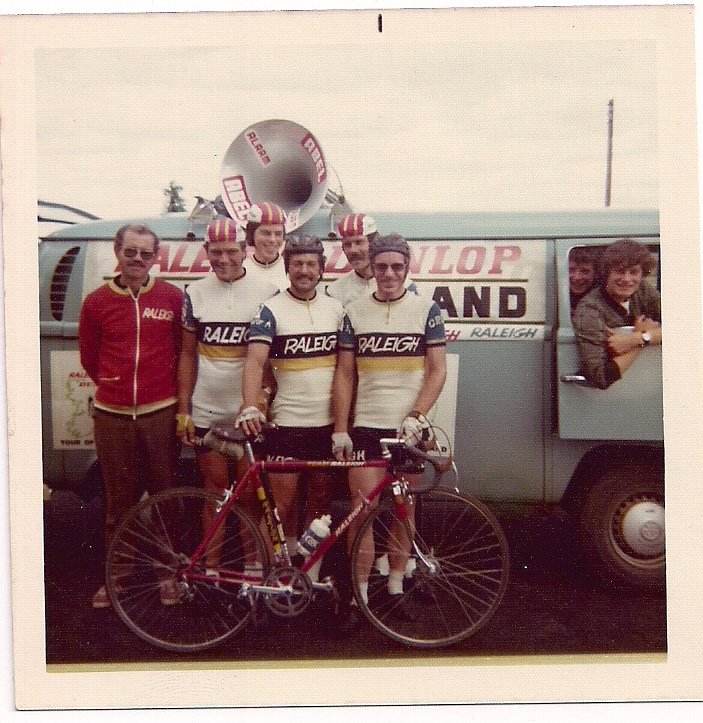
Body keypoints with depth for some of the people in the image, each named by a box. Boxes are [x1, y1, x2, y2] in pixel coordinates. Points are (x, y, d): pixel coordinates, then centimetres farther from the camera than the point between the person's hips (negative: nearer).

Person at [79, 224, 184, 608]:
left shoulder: (173, 298, 1)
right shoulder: (97, 301, 4)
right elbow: (89, 357, 13)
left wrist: (173, 390, 7)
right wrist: (116, 385, 13)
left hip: (161, 414, -1)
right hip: (112, 416, 1)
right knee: (119, 501, 10)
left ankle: (168, 574, 24)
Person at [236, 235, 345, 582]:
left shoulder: (335, 308, 8)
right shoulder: (271, 309, -4)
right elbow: (254, 360, -16)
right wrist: (249, 407, -31)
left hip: (328, 422, 4)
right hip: (286, 422, -4)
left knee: (320, 501, 12)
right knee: (281, 504, -1)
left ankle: (312, 574, 26)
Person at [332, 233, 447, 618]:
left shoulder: (426, 309, 1)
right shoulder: (355, 312, 5)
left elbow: (438, 370, -1)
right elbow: (344, 374, 5)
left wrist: (415, 416, -12)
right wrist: (340, 429, 0)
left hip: (408, 429, 0)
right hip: (365, 427, 1)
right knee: (362, 511, -1)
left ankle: (396, 586, 25)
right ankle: (360, 592, 11)